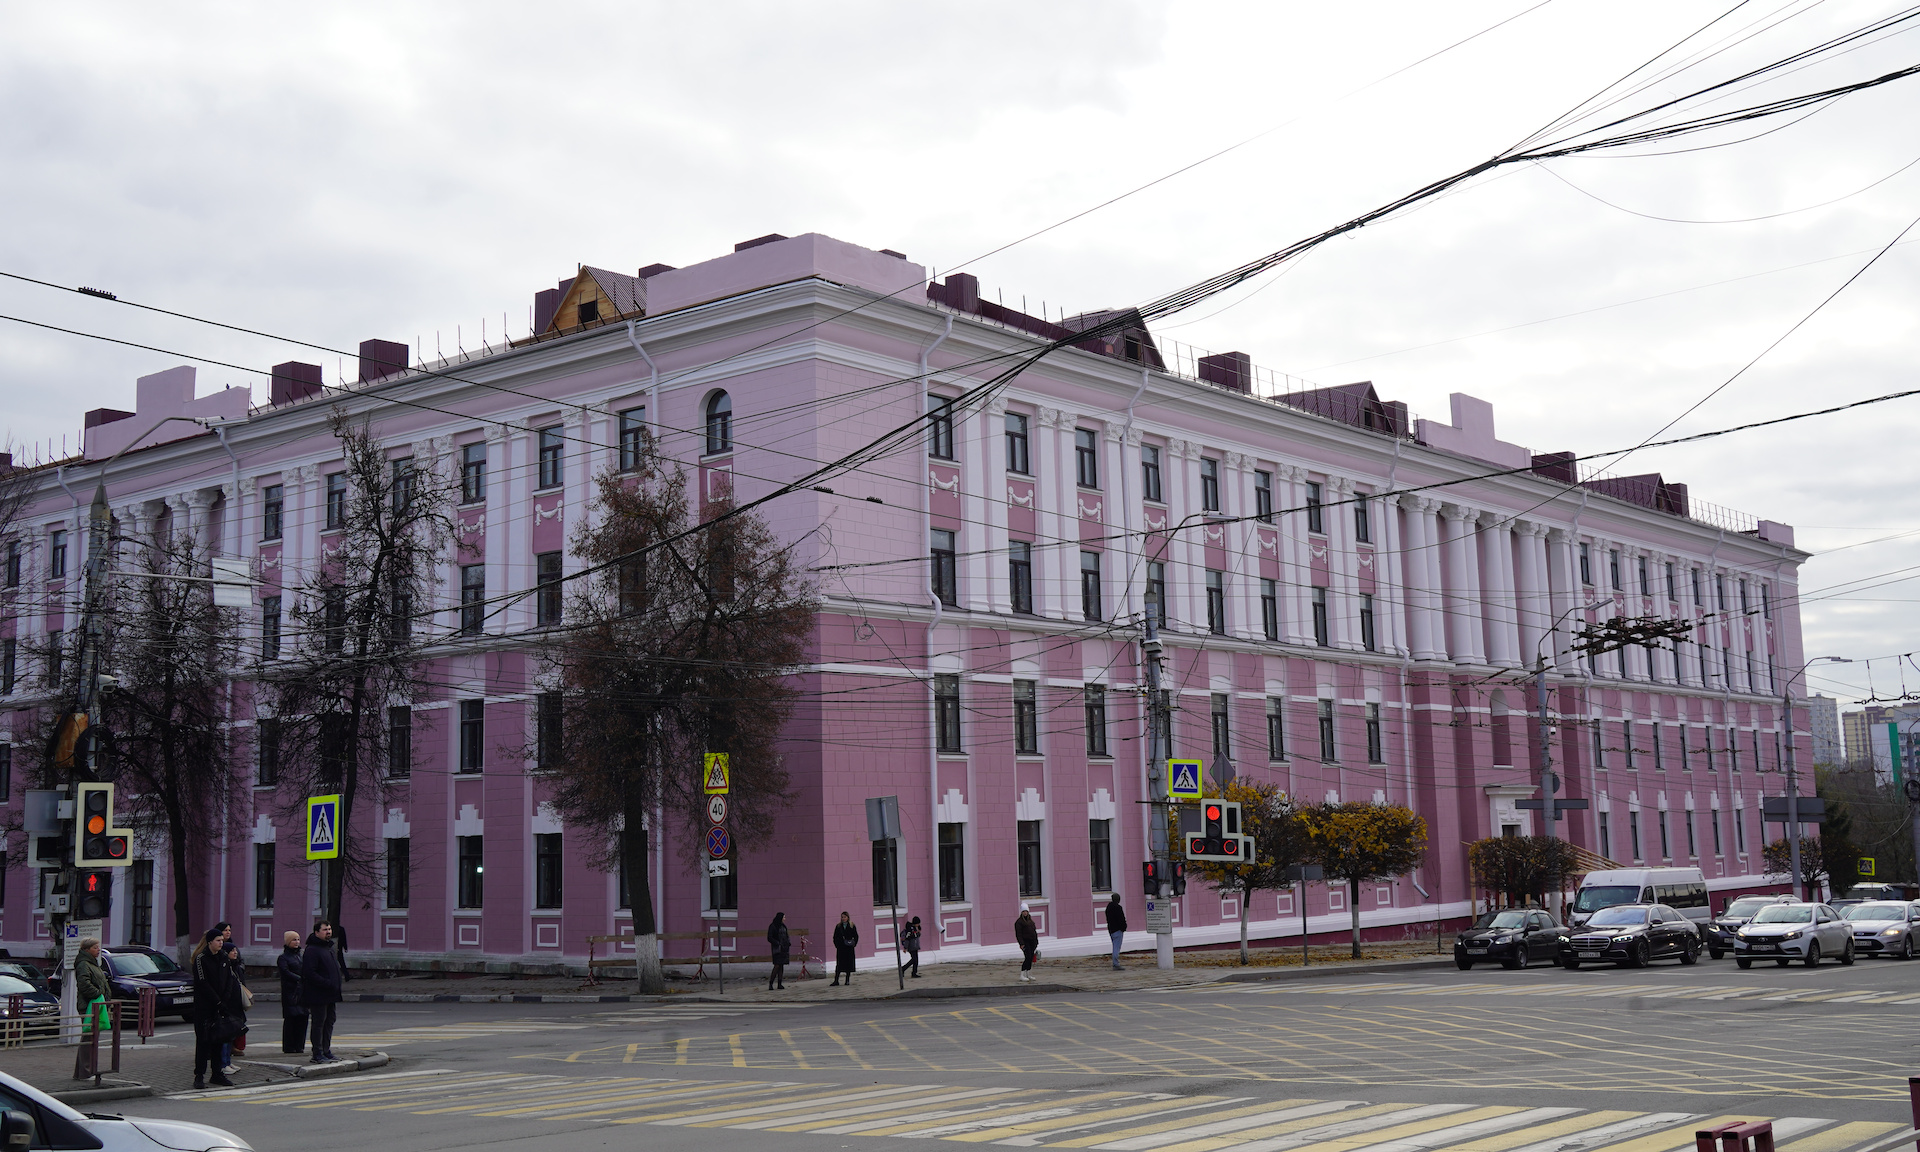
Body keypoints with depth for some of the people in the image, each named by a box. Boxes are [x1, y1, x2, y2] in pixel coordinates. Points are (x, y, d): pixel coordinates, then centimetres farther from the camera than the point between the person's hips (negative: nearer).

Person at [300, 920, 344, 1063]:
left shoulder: (329, 948, 18)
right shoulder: (312, 950, -13)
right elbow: (309, 973, -21)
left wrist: (336, 985, 14)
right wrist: (328, 983, -24)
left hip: (329, 996, 9)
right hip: (318, 996, -9)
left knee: (329, 1023, 13)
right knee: (318, 1023, -4)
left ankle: (326, 1051, 22)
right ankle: (318, 1054, 1)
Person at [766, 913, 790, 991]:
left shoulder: (783, 926, 14)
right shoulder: (772, 926, -7)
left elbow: (787, 936, 21)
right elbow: (769, 938, -11)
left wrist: (788, 942, 1)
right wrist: (778, 943, -18)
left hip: (783, 948, 7)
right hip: (776, 948, -7)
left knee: (782, 966, 3)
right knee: (777, 966, -14)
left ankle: (780, 984, 4)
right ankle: (770, 984, -10)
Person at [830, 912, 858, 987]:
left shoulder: (852, 926, 3)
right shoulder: (838, 926, 7)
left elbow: (856, 936, 5)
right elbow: (835, 937, 9)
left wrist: (854, 944, -5)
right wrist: (836, 945, -1)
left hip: (849, 948, 0)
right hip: (840, 948, 0)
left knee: (849, 964, 3)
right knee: (839, 964, -2)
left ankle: (847, 980, 11)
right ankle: (836, 981, -3)